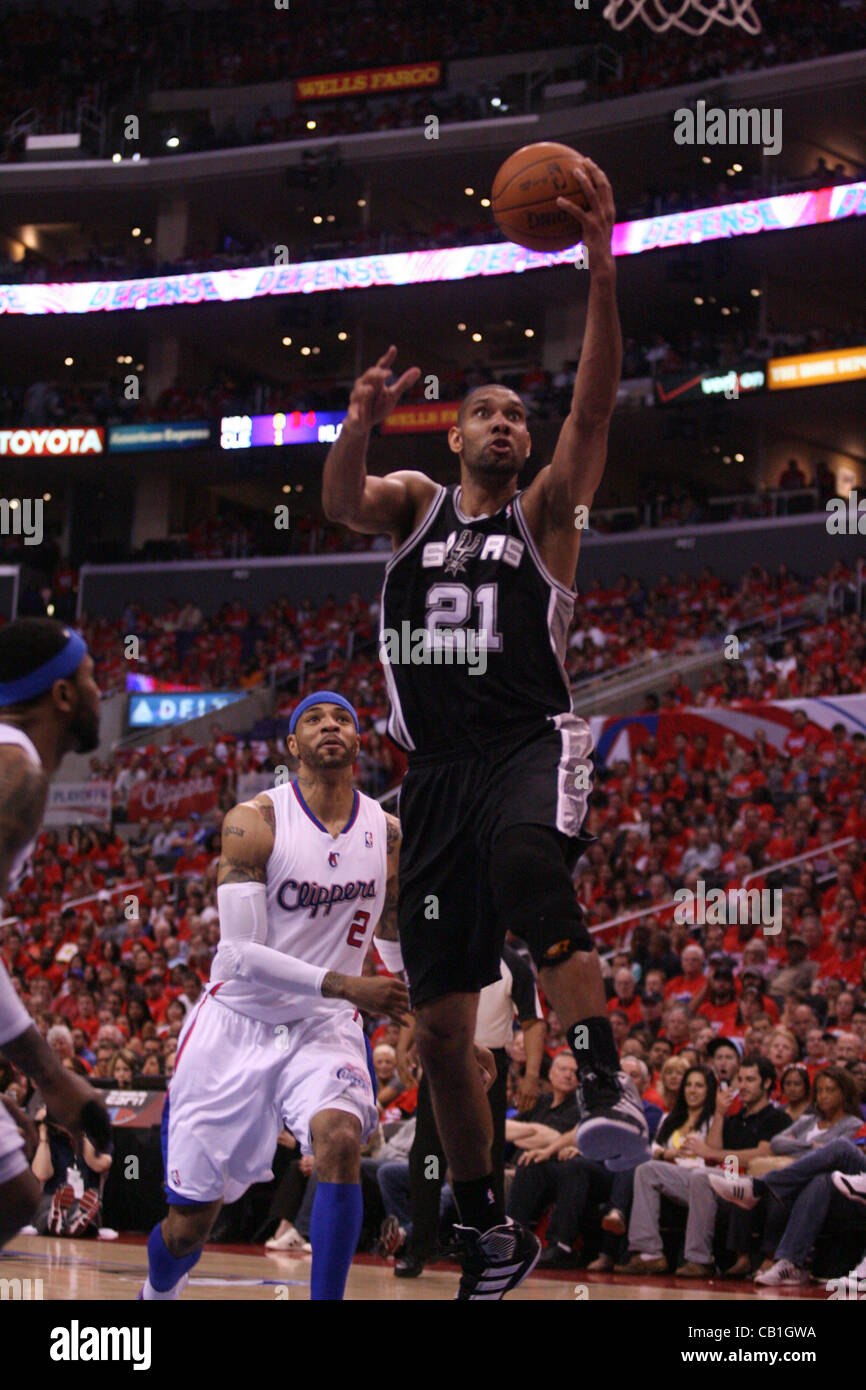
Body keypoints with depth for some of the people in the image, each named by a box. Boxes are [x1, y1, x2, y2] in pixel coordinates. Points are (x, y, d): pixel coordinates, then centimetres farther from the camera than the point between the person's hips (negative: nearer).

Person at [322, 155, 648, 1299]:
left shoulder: (546, 509, 10)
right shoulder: (415, 505, 16)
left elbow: (594, 410, -5)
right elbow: (340, 500, -5)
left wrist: (601, 273, -16)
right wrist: (359, 424, -26)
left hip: (529, 742, -3)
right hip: (437, 768, 4)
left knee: (528, 863, -40)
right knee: (441, 1024, 3)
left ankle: (608, 1085, -45)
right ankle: (489, 1232, 16)